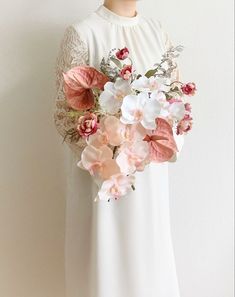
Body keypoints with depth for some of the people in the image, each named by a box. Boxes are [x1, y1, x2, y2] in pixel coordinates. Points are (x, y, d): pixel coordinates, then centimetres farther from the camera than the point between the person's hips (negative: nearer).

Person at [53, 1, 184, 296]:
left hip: (151, 171, 5)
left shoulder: (158, 31, 7)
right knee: (106, 252, 9)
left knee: (151, 254, 16)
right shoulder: (81, 33, -9)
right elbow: (64, 112, -9)